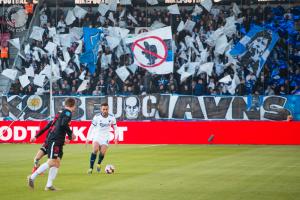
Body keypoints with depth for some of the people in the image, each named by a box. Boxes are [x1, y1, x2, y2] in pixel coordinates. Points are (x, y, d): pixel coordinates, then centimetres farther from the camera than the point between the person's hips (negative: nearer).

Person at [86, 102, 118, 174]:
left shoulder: (111, 118, -8)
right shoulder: (97, 117, -13)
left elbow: (115, 127, 8)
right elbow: (91, 127, -4)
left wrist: (116, 137, 4)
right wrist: (88, 138, -5)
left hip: (105, 137, 1)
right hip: (97, 136, -1)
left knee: (102, 152, -15)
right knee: (95, 150, -25)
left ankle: (99, 163, 19)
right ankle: (91, 168, -18)